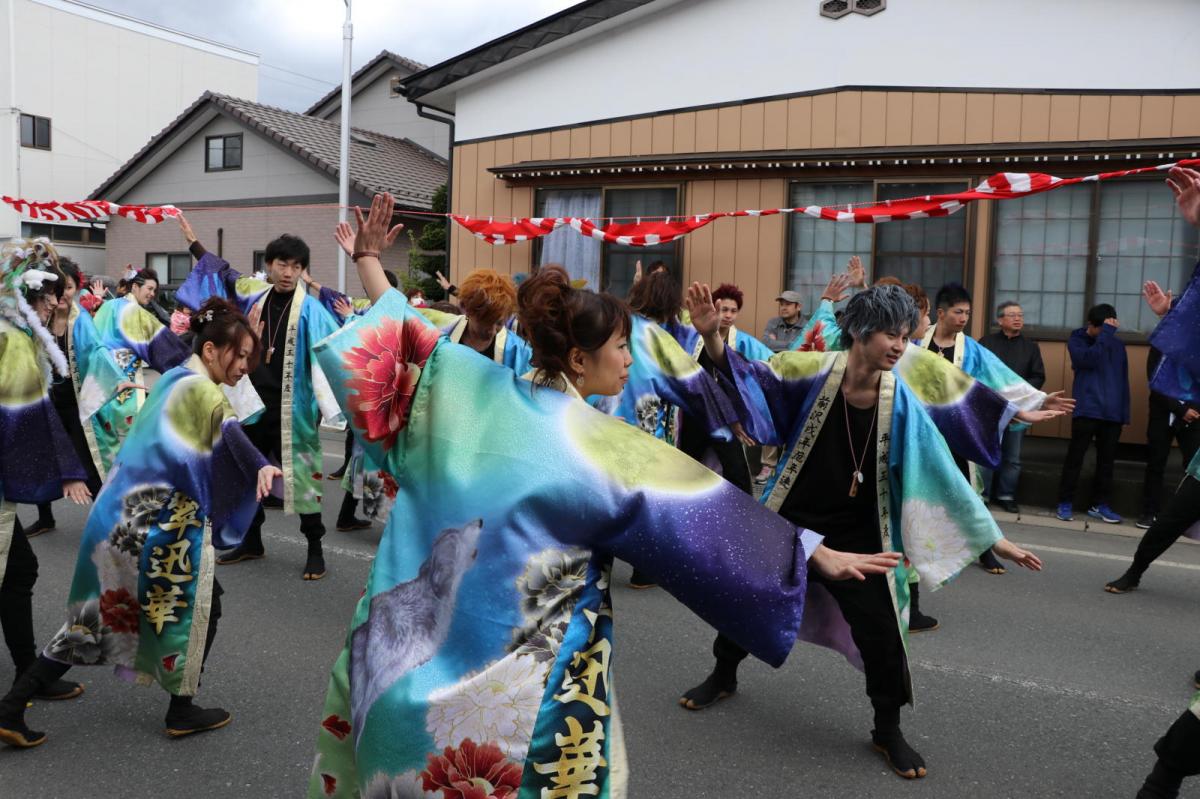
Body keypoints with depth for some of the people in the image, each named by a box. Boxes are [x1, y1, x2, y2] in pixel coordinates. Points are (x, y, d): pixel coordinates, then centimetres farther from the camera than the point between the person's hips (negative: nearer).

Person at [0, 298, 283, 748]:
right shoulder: (203, 390, -15)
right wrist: (262, 467, -56)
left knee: (100, 614, 18)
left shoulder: (173, 379, 12)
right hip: (158, 525, -9)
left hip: (121, 515, 9)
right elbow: (231, 432, -38)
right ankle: (181, 711, 21)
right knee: (201, 603, 11)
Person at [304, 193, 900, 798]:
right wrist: (821, 556, -14)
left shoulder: (472, 390, -5)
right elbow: (702, 513, -18)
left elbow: (402, 338, 7)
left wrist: (368, 259, 20)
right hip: (528, 660, -5)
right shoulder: (605, 446, -18)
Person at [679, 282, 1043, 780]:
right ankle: (722, 677, 46)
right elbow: (747, 378, -10)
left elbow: (940, 472, -10)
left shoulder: (900, 402, -15)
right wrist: (711, 336, -28)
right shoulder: (814, 372, -18)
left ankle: (888, 731, 28)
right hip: (789, 520, 1)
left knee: (881, 635, 2)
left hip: (856, 537, 0)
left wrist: (993, 538, -8)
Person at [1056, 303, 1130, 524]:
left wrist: (1125, 412, 10)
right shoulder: (1076, 340, 2)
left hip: (1113, 413, 4)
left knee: (1107, 460, 7)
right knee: (1075, 457, -3)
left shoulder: (1118, 345, 13)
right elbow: (1090, 359, -19)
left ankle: (1099, 504, 16)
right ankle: (1065, 503, 3)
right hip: (1086, 411, -4)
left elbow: (1123, 380, 15)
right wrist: (1106, 332, -17)